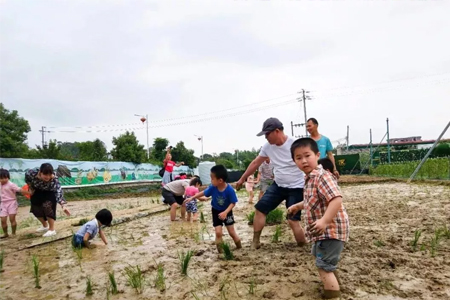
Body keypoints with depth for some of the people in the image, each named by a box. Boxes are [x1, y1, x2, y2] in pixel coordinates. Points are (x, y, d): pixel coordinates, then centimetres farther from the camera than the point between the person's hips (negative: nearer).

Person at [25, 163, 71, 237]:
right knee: (35, 209, 6)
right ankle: (45, 226, 31)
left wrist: (63, 206, -61)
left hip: (50, 193, -4)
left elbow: (59, 192, -48)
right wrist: (30, 188, -1)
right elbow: (27, 175, -10)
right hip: (37, 191, 4)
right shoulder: (32, 173, -35)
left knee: (48, 207, -20)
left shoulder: (54, 179, -41)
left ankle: (52, 230, -4)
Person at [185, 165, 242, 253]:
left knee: (232, 232, 4)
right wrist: (192, 198, 4)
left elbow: (233, 203, -22)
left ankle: (239, 248, 26)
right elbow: (203, 193, -2)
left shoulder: (230, 190, -30)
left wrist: (225, 212, -33)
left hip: (227, 212, -2)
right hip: (216, 211, 2)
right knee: (218, 232, -5)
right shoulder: (213, 187, -20)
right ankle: (220, 251, 11)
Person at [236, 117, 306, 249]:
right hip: (278, 185, 7)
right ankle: (255, 242, 16)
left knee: (293, 220, -10)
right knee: (260, 209, 3)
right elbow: (255, 163, 10)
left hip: (296, 188, -6)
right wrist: (242, 179, 17)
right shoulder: (268, 146, -3)